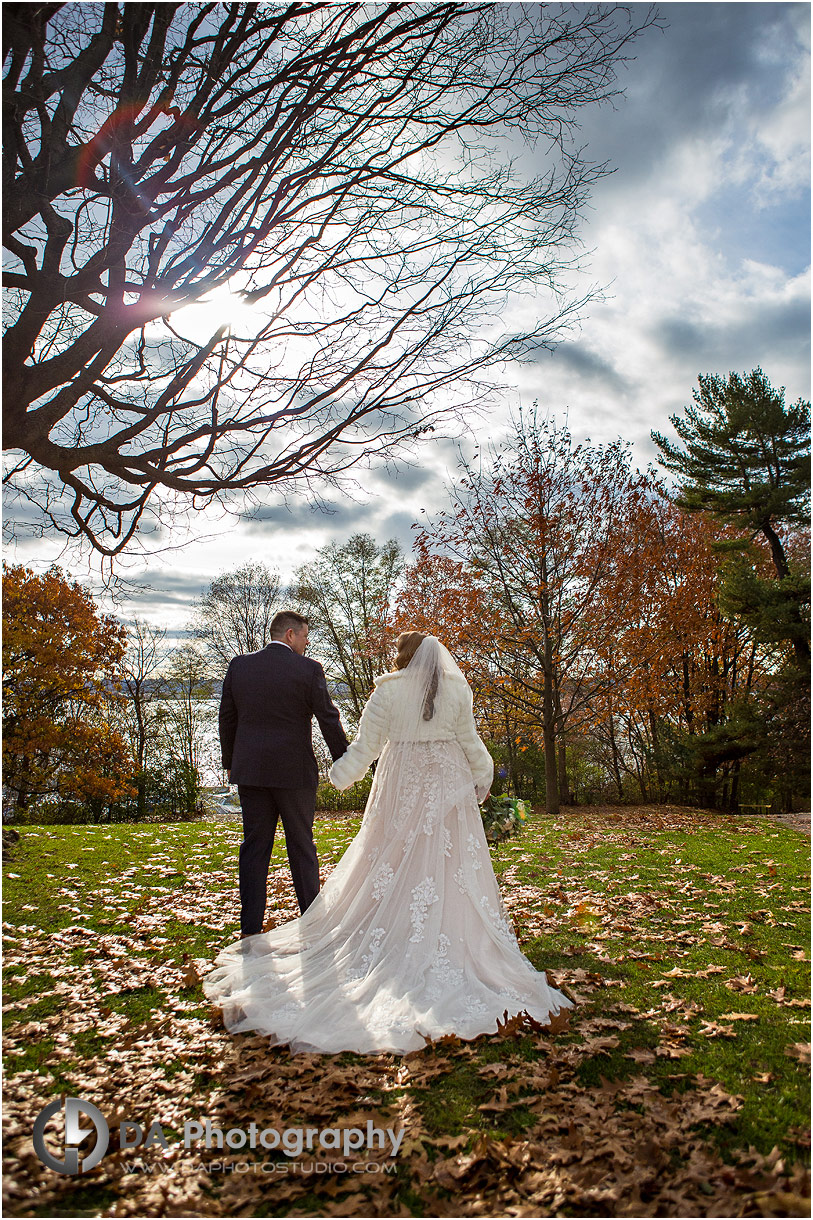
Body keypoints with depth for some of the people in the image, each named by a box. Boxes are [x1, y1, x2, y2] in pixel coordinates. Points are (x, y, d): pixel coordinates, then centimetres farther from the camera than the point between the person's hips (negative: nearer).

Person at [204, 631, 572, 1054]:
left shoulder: (388, 688, -6)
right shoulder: (457, 689, -1)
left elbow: (366, 742, -4)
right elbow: (469, 742, 3)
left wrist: (341, 774, 10)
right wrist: (482, 778, 18)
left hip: (401, 785, -1)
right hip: (447, 785, 1)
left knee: (391, 863, 8)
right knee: (449, 864, 6)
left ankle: (391, 940, 14)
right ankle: (450, 942, 8)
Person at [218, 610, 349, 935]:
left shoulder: (239, 665, 4)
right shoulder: (308, 668, -8)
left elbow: (227, 719, 10)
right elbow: (328, 719, -6)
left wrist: (230, 762, 19)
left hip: (249, 770, 4)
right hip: (293, 772, -3)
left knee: (254, 846, 9)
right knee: (301, 845, 10)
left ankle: (250, 928, 12)